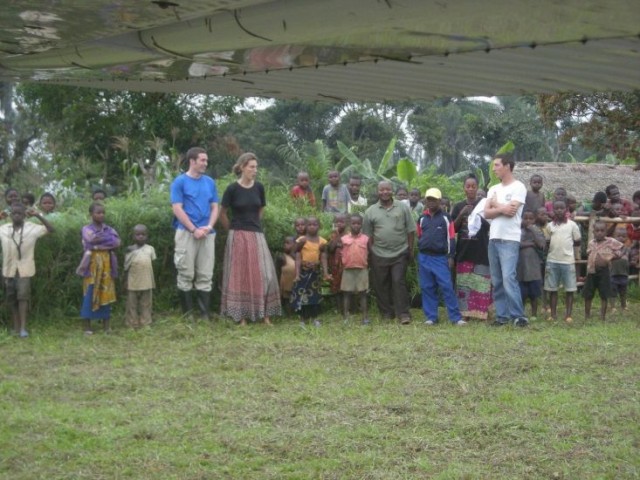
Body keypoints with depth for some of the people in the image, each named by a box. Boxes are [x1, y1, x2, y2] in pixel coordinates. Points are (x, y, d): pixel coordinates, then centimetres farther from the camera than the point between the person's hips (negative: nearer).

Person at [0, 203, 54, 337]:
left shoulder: (32, 228, -3)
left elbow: (50, 229, -11)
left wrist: (37, 215, -20)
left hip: (24, 268, -3)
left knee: (23, 295, -12)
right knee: (11, 298, 8)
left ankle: (23, 327, -12)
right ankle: (16, 327, 17)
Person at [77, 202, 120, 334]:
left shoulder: (108, 229, 11)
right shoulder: (87, 229, 1)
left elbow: (117, 242, -4)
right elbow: (91, 239, -19)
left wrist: (99, 241, -12)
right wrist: (108, 239, -10)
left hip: (106, 265, 4)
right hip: (92, 265, -4)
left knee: (106, 294, 4)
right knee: (90, 294, -4)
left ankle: (106, 326, 10)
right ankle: (87, 326, 0)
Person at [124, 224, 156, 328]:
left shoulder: (150, 249, 4)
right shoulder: (130, 250, 0)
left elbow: (152, 266, 9)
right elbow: (126, 267, 3)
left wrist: (153, 281, 9)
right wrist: (125, 281, 0)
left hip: (147, 282, 1)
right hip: (133, 282, -1)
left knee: (146, 304, 7)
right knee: (132, 304, 4)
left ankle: (145, 323, 14)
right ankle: (132, 324, 10)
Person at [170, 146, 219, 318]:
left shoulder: (210, 182, 12)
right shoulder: (180, 181, -1)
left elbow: (215, 207, 12)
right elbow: (177, 209, -7)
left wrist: (209, 226, -6)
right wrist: (194, 229, -13)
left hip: (207, 234, 4)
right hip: (186, 233, -4)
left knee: (205, 276, 3)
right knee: (186, 275, -1)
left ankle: (205, 314, 6)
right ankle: (187, 314, 6)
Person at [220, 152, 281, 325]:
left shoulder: (259, 187, 2)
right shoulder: (232, 189, -9)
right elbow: (222, 214, 2)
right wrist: (233, 229, 9)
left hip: (257, 235, 4)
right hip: (238, 236, -3)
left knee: (264, 275, -1)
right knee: (240, 276, 2)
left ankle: (265, 314, 5)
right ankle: (241, 316, 8)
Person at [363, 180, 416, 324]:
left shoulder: (402, 207, 2)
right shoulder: (370, 211, 4)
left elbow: (410, 230, 4)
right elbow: (368, 235, 6)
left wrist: (411, 250, 1)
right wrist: (369, 255, 2)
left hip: (400, 253, -2)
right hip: (379, 255, 2)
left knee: (399, 282, -6)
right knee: (381, 285, 6)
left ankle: (403, 314, -1)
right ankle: (387, 313, 17)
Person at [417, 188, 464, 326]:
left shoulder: (445, 217, 1)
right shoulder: (422, 218, 11)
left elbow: (451, 238, -1)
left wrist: (451, 256, -7)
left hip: (441, 258, -4)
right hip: (424, 257, 4)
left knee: (447, 287, -8)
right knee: (427, 288, 5)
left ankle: (455, 317, -6)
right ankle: (431, 317, 10)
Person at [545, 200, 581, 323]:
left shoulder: (572, 224, 4)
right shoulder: (550, 225, 10)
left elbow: (577, 242, 6)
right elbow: (546, 241, 11)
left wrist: (566, 244, -2)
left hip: (568, 261, -2)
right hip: (552, 261, 2)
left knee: (569, 289, -1)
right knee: (552, 289, 4)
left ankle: (568, 315, 5)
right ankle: (553, 315, 10)